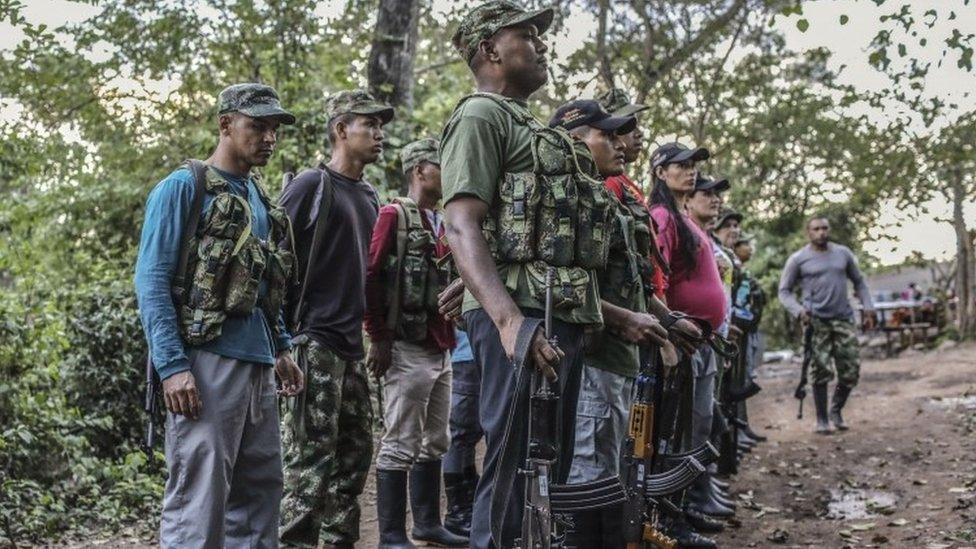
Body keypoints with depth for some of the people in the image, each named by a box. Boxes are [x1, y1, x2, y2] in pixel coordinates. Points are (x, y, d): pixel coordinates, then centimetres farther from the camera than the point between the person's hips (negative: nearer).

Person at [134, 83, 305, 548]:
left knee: (260, 490, 11)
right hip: (207, 361, -8)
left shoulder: (260, 199, 18)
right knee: (198, 498, -7)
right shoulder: (183, 187, -3)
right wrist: (172, 366, -18)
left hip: (258, 365, 8)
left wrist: (282, 349, 17)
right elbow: (151, 281, -10)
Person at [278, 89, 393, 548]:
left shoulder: (369, 197, 17)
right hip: (315, 341, -8)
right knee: (310, 460, -7)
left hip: (351, 344, 8)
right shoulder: (312, 185, -6)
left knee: (354, 455, 12)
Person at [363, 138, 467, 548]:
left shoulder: (444, 224, 18)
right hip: (408, 349, -8)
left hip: (441, 350, 8)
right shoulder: (394, 215, -6)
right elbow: (371, 277, -12)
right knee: (400, 445, -4)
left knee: (434, 442, 14)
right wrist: (378, 339, -14)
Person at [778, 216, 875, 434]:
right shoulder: (798, 259, 0)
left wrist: (868, 307, 7)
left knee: (851, 371, 2)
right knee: (821, 372, -5)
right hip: (816, 321, -3)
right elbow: (784, 291, 3)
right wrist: (798, 310, -14)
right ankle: (822, 419, 8)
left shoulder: (843, 253, 10)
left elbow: (858, 282, 19)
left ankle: (836, 411, 24)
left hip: (844, 319, 3)